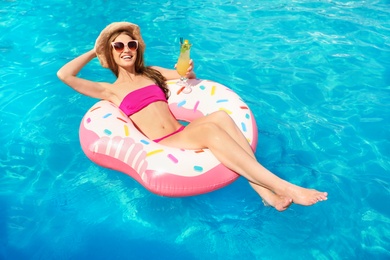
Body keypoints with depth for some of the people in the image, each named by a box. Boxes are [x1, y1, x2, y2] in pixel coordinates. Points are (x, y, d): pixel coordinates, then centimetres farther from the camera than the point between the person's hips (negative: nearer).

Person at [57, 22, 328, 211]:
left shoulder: (151, 72, 23)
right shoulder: (111, 90, 11)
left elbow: (189, 78, 29)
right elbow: (64, 75, 4)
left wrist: (189, 72, 4)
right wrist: (94, 51, 16)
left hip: (182, 133, 5)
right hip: (161, 145, -4)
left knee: (221, 116, -30)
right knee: (210, 130, -34)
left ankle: (267, 192, -35)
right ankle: (286, 188, -37)